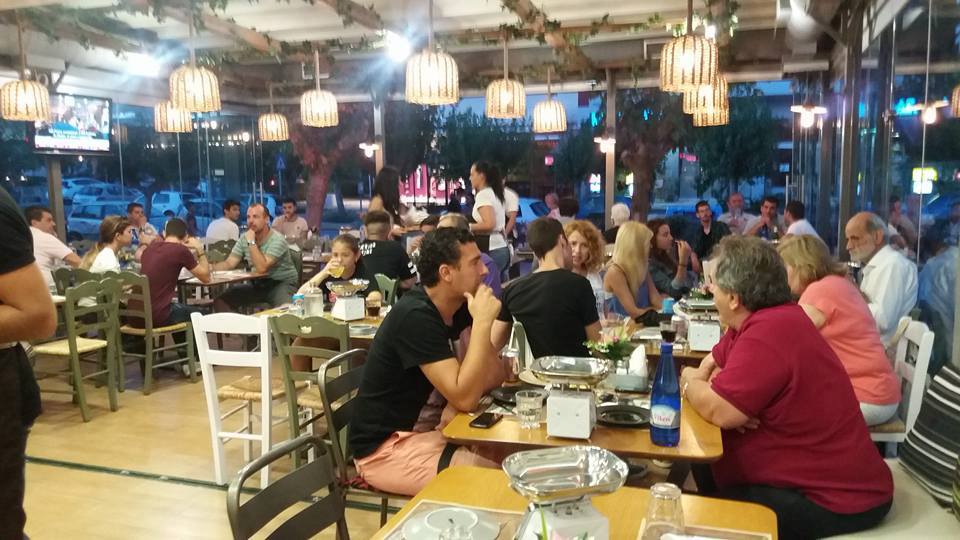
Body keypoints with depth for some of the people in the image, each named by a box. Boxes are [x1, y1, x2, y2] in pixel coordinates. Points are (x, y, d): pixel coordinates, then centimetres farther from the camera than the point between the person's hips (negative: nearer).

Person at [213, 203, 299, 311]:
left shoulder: (277, 240, -19)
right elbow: (229, 264, 0)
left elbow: (261, 268, -30)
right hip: (258, 284, 6)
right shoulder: (244, 238, 2)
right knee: (221, 301, -8)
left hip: (282, 283, -6)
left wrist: (252, 242, -26)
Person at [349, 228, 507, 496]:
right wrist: (483, 322, -26)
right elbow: (464, 398, -27)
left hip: (419, 429, 9)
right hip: (385, 447, -8)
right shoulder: (416, 317, -24)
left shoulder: (454, 308, 3)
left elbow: (493, 377, 0)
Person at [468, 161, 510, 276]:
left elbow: (489, 224, -21)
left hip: (492, 251, -9)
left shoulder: (483, 194, -10)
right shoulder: (494, 193, 16)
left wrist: (467, 227, -12)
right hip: (501, 248, 9)